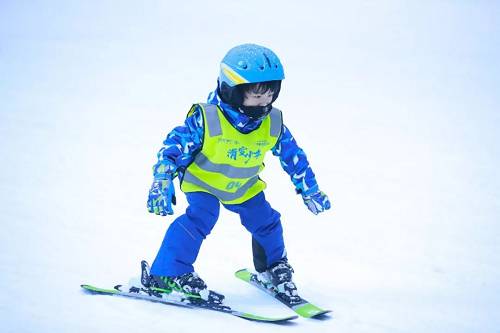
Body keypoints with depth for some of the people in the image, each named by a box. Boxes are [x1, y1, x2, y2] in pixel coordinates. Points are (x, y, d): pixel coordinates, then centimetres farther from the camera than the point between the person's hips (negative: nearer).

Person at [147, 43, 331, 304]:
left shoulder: (273, 125, -18)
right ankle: (167, 274, -18)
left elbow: (293, 155, -2)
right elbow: (174, 146, -28)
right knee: (200, 218, -26)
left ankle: (272, 267, 33)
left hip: (244, 187, 5)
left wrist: (309, 190, 5)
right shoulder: (206, 120, -33)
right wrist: (162, 184, -36)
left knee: (266, 222, 4)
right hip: (202, 182, -5)